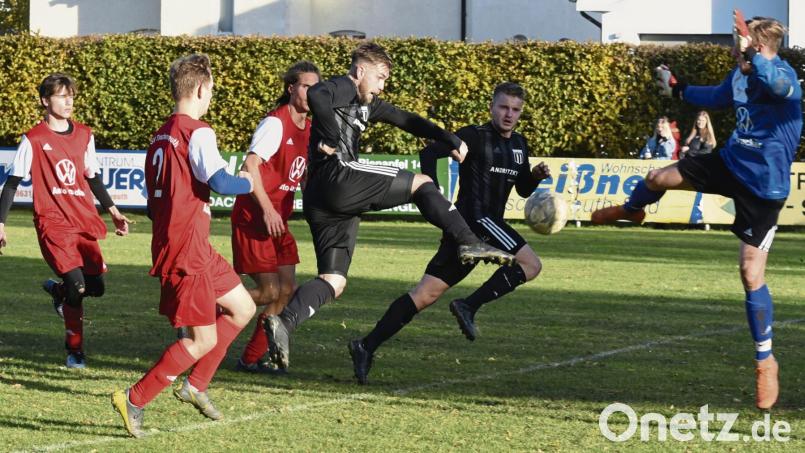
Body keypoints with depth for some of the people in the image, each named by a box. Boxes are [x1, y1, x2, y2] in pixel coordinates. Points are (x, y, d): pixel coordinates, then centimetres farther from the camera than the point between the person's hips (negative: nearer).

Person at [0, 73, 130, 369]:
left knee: (95, 286, -2)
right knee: (76, 284, -18)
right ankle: (74, 349, 0)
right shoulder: (33, 140, -3)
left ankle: (58, 291, 33)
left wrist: (113, 211, 18)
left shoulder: (84, 135, 11)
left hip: (84, 222, 5)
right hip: (52, 222, -5)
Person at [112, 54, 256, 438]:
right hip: (187, 251, -9)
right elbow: (219, 182, -26)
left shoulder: (160, 136, 13)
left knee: (242, 308, 19)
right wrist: (249, 183, -7)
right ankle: (134, 400, -5)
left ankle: (195, 385, 19)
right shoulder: (197, 132, -14)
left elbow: (153, 205, 17)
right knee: (204, 339, -5)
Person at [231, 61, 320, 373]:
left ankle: (251, 359, 9)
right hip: (253, 218, -8)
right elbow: (251, 165, -25)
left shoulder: (308, 128, 12)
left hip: (278, 221, 8)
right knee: (269, 291, -11)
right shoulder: (275, 123, -15)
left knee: (287, 291, 2)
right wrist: (267, 209, -29)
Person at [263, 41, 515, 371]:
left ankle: (283, 322, -17)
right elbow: (316, 95, -19)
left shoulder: (367, 104, 32)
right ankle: (468, 243, -9)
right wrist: (331, 139, -16)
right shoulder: (341, 88, 3)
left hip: (320, 204, 10)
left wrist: (450, 140, 27)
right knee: (421, 184, 0)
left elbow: (405, 120, 35)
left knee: (334, 282, 1)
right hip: (338, 175, -10)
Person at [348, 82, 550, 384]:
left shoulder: (518, 145, 20)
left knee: (426, 294, 3)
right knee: (530, 264, -15)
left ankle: (367, 347, 0)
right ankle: (469, 307, -13)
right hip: (475, 219, -8)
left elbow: (523, 189, 28)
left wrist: (536, 176, 6)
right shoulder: (476, 137, -5)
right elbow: (430, 153, -14)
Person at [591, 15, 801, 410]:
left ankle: (765, 360, 7)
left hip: (764, 187, -7)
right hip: (731, 162, 7)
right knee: (659, 177, 9)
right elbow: (717, 98, 24)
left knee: (752, 273, -8)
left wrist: (753, 56, -49)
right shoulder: (739, 76, 0)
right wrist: (677, 89, 32)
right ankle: (632, 211, 49)